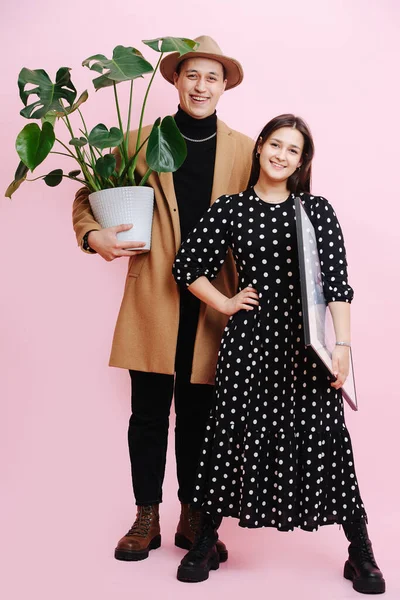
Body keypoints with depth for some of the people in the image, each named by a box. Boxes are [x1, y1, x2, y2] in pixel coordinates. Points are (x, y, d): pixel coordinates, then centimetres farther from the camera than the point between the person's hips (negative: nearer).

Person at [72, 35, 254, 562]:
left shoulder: (243, 150, 8)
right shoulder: (141, 143, 7)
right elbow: (89, 195, 14)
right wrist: (93, 235, -6)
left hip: (213, 303, 1)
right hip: (152, 301, 0)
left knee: (199, 415, 10)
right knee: (149, 415, 6)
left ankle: (192, 519, 24)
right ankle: (147, 518, 20)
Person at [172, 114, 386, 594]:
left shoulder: (318, 211, 3)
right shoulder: (229, 209, 4)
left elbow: (337, 283, -3)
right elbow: (187, 267, 10)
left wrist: (341, 345, -11)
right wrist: (226, 304, 3)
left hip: (307, 341, 0)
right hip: (249, 338, 1)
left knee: (323, 437, 1)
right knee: (234, 432, 5)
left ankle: (361, 554, 16)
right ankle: (205, 542, 22)